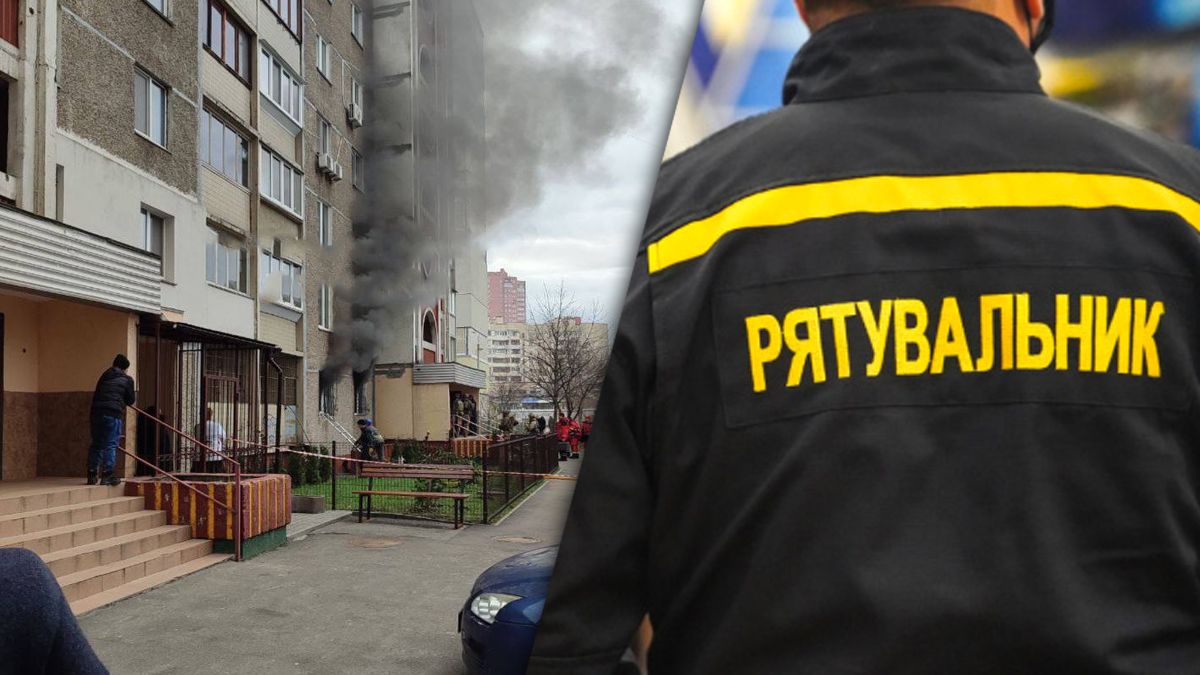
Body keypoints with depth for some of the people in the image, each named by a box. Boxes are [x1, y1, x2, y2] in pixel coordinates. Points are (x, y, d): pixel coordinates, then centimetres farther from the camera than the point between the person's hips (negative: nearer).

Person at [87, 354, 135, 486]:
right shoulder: (127, 379, 5)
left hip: (96, 412, 5)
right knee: (110, 444, -3)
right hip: (113, 414, -5)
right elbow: (130, 400, 9)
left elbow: (96, 395, 24)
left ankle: (92, 475, 15)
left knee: (96, 444, 13)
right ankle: (107, 475, -6)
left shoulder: (104, 376, 20)